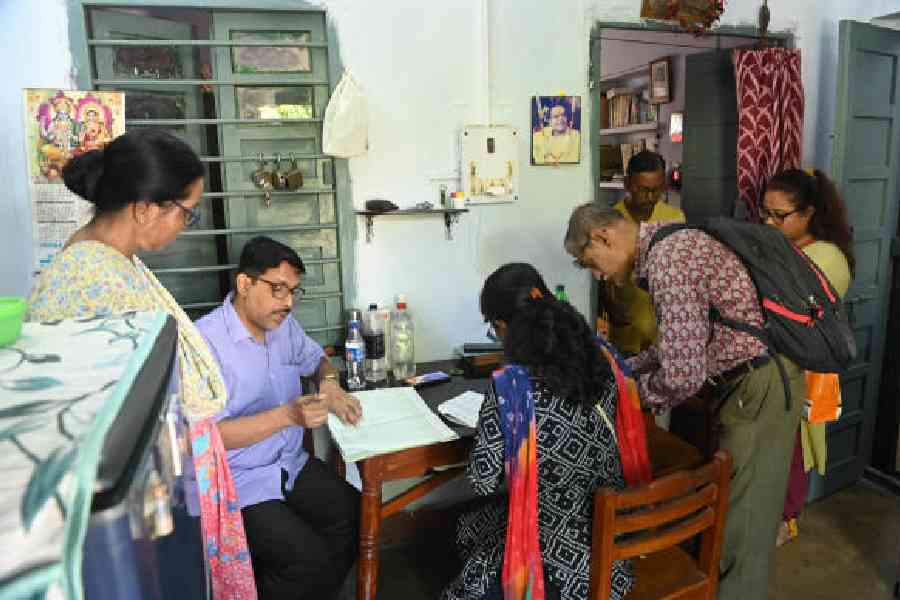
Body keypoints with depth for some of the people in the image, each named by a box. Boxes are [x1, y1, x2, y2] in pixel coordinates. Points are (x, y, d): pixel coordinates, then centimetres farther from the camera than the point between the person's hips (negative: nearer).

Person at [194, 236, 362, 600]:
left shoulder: (283, 324, 4)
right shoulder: (206, 341, -19)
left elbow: (317, 359, 21)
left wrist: (330, 385, -2)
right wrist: (287, 415, -31)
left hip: (291, 465, 7)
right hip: (237, 484, -7)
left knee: (359, 520, -9)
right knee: (311, 560, -21)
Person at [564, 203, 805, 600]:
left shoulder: (667, 261, -25)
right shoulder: (664, 245, 7)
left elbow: (684, 376, -27)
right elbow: (683, 343, 16)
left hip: (762, 385, -10)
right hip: (748, 377, 10)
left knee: (744, 513, 5)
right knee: (730, 501, 20)